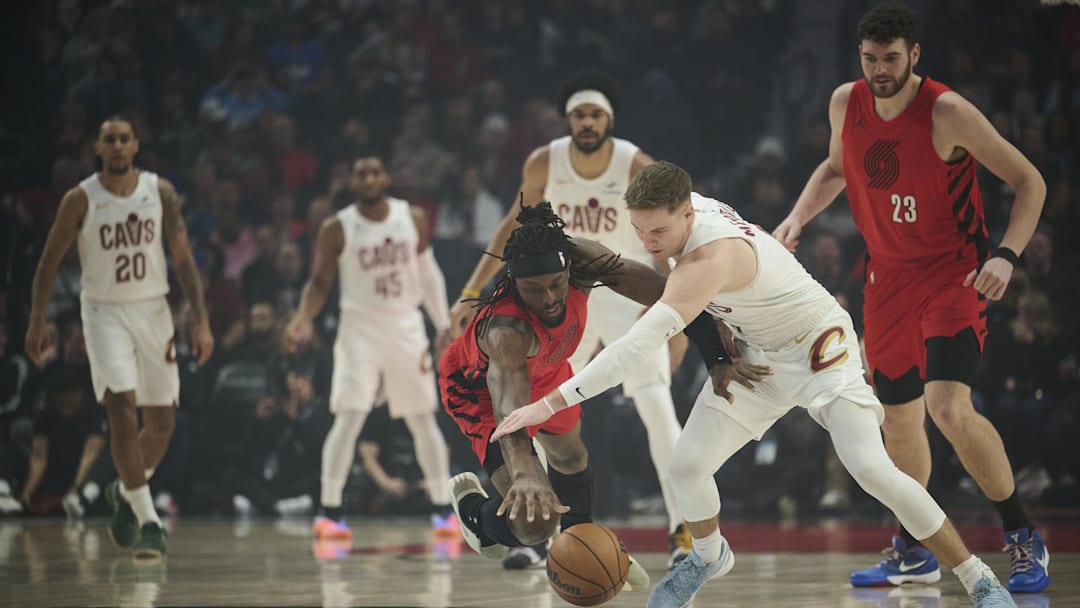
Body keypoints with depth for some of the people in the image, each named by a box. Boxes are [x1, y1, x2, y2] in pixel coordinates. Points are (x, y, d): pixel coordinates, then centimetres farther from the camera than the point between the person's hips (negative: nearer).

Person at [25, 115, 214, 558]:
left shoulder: (160, 192, -2)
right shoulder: (80, 200, -7)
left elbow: (182, 258, -1)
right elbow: (50, 260, 2)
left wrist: (201, 319, -8)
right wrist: (37, 320, -2)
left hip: (153, 310, 3)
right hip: (105, 312, -3)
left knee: (162, 422, 7)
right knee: (123, 412, -18)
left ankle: (126, 492, 34)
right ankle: (148, 523, -17)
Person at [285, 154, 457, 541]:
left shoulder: (414, 219, 0)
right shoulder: (337, 229, -8)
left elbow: (428, 274, 9)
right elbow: (320, 282, -2)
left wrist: (444, 326, 6)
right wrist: (303, 318, -19)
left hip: (407, 327, 3)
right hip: (360, 329, -3)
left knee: (424, 419, 8)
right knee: (348, 418, -13)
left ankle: (443, 509, 17)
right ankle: (329, 511, -11)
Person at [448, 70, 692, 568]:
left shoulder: (637, 168, -20)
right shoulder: (544, 164, -11)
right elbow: (517, 224, 4)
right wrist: (471, 293, 2)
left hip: (630, 297, -4)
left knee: (657, 406, -17)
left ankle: (682, 528, -13)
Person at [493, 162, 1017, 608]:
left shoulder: (710, 260, -39)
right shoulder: (685, 208, -13)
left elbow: (639, 345, -47)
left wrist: (552, 402, -51)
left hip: (819, 348, -8)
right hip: (757, 354, 8)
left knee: (873, 470, -22)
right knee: (687, 465, -5)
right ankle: (710, 555, 27)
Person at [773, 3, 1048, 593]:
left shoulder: (947, 112, -20)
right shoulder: (846, 103, -3)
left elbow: (1029, 180, -13)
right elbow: (835, 168, 20)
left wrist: (1005, 254, -26)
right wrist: (797, 217, 4)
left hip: (953, 273, -6)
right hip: (889, 275, 6)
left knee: (948, 407, -24)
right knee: (899, 417, 13)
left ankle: (1023, 540, -10)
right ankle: (913, 552, 32)